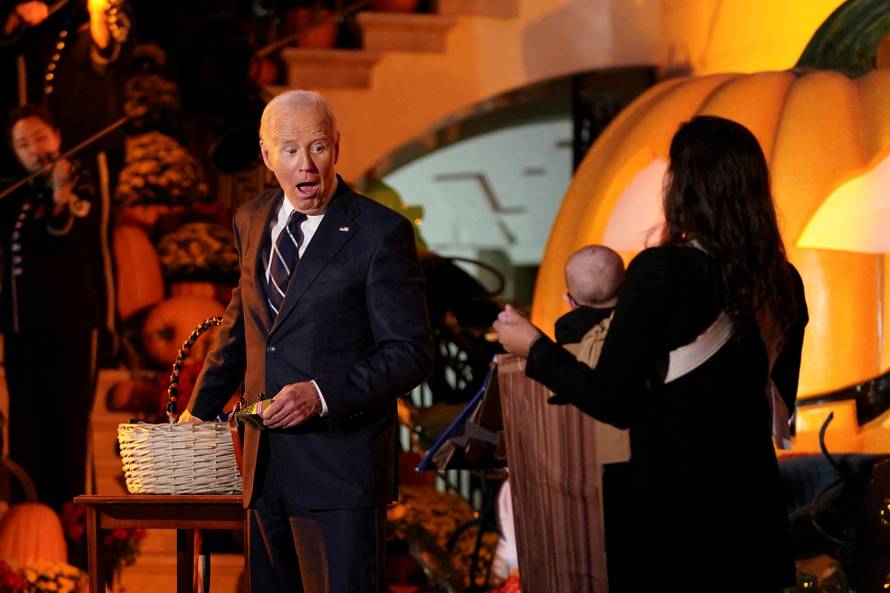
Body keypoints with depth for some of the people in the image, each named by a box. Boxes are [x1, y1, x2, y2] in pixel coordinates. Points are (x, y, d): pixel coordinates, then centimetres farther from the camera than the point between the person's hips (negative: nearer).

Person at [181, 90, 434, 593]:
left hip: (341, 467, -6)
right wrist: (200, 408, 29)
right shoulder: (252, 221, 10)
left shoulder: (381, 232, -9)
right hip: (265, 467, 6)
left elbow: (411, 354, -11)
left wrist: (322, 394, -22)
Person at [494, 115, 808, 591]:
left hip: (673, 504, -5)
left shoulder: (662, 271, -17)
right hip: (754, 501, 5)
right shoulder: (783, 283, 0)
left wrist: (534, 348, 0)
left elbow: (612, 402, -14)